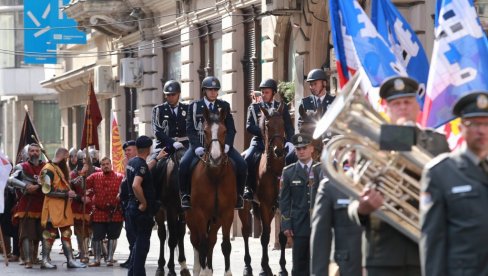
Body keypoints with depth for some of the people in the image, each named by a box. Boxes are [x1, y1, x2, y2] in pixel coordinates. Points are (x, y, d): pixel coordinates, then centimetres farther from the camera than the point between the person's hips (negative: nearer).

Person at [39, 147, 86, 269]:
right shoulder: (49, 170, -14)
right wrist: (66, 194, -19)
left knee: (66, 233, 8)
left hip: (64, 206, 9)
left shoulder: (62, 168, 18)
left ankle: (70, 260, 9)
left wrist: (70, 194, 12)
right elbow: (48, 191, -20)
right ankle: (45, 260, 0)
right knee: (50, 232, -5)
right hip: (53, 207, -9)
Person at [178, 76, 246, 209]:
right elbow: (190, 129, -1)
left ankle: (238, 195, -1)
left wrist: (227, 145, -12)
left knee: (242, 165, -19)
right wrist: (197, 147, -17)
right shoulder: (194, 106, 5)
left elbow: (230, 129, 6)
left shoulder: (224, 106, 10)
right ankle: (185, 195, -8)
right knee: (184, 164, -28)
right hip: (200, 144, -1)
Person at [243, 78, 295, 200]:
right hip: (259, 141, 0)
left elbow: (289, 128, 9)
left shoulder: (282, 107, 14)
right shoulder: (254, 108, 12)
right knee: (248, 158, -28)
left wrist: (289, 142, -9)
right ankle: (249, 187, -17)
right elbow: (249, 126, -1)